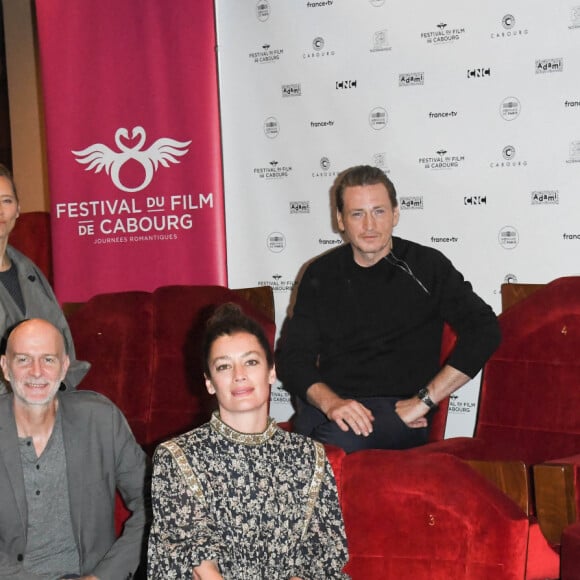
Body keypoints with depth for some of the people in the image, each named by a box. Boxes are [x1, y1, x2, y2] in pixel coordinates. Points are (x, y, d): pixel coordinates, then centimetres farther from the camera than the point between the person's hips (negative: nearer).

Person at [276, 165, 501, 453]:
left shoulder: (427, 267, 5)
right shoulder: (321, 274, 14)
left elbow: (484, 330, -5)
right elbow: (293, 356, 7)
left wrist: (424, 399, -12)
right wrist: (330, 402, -15)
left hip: (398, 409, -3)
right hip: (326, 404, 3)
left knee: (338, 440, -37)